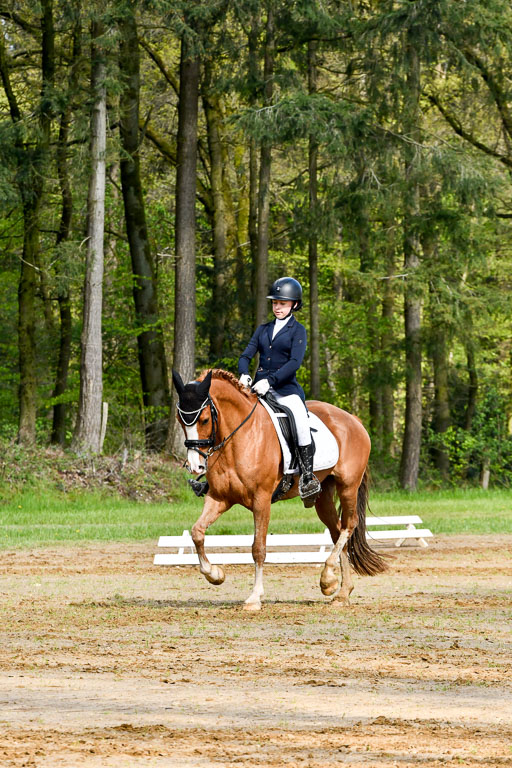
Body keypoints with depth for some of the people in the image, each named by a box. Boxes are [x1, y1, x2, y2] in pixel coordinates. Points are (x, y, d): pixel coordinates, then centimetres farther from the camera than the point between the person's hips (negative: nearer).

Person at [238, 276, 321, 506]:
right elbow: (246, 355, 10)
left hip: (286, 388, -5)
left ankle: (307, 477, -21)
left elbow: (294, 362, -11)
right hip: (259, 389, 5)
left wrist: (270, 380, -22)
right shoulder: (263, 329, 17)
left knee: (300, 417, -31)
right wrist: (243, 374, -13)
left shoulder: (298, 330, 2)